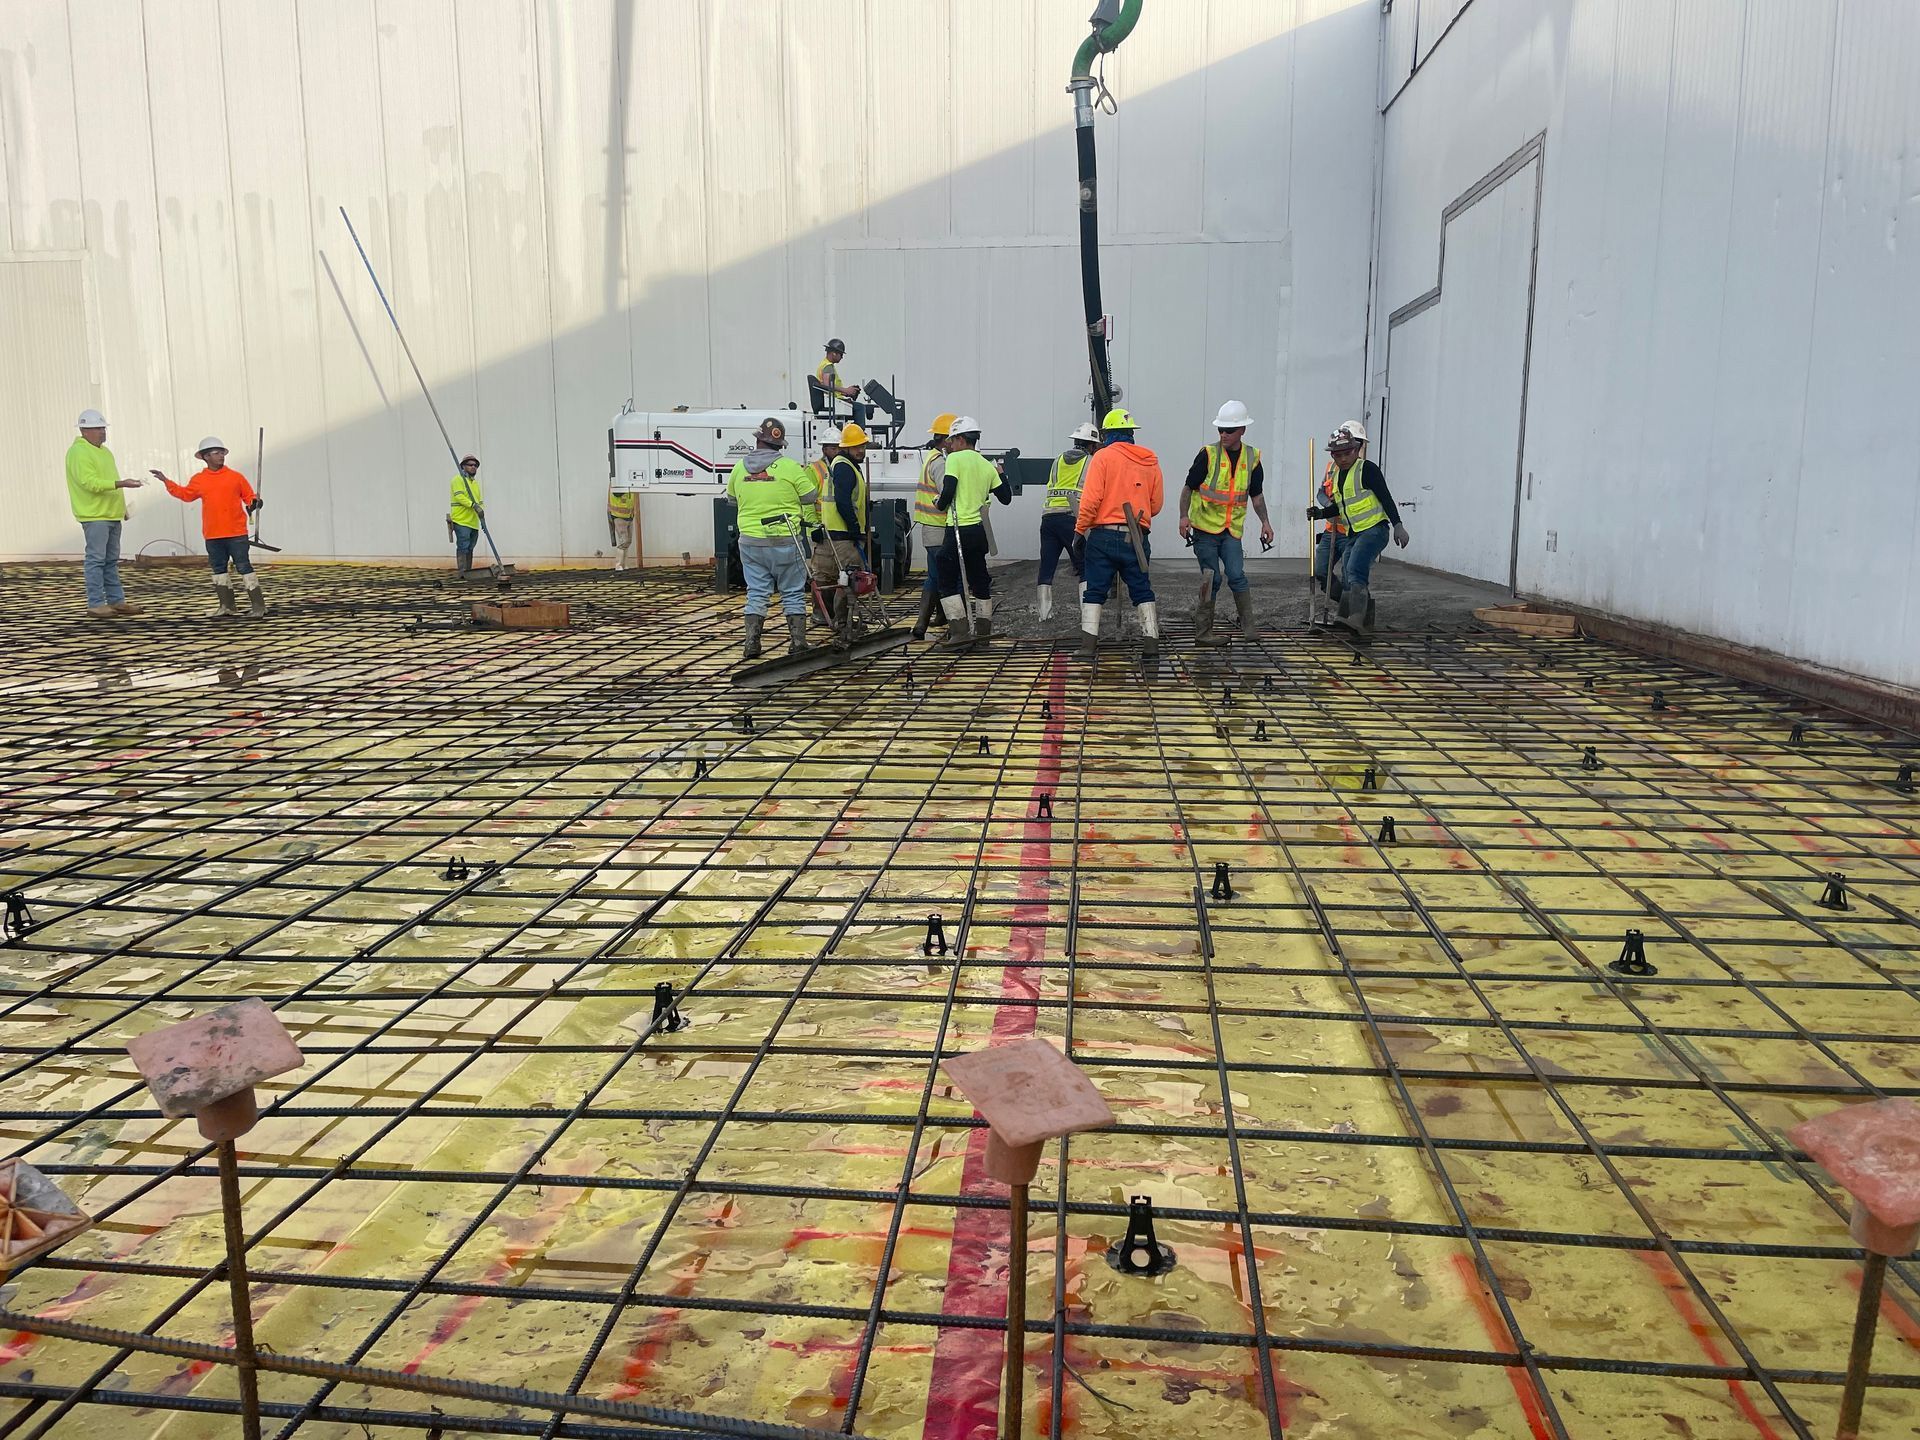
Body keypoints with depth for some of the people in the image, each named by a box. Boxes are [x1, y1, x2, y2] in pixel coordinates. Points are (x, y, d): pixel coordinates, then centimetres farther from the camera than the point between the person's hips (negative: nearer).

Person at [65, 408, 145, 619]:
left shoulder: (104, 450, 18)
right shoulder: (78, 452, -11)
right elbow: (89, 482, -22)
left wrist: (123, 507, 25)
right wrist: (121, 483, -28)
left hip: (112, 515, 9)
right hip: (94, 516, -9)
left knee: (111, 560, 12)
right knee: (96, 559, -8)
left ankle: (116, 601, 17)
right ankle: (95, 605, -6)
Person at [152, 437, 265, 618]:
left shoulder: (236, 477, 1)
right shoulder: (199, 480, 9)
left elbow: (249, 496, 3)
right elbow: (185, 494, 23)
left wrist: (254, 504, -18)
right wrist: (166, 482, 19)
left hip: (236, 533, -4)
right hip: (212, 535, 4)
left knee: (244, 566, -6)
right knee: (219, 568, 9)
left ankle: (258, 605, -4)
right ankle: (227, 606, 17)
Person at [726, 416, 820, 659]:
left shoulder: (739, 468, 5)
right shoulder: (790, 467, -8)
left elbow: (731, 499, 21)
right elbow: (811, 500, -2)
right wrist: (815, 524, 14)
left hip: (750, 541, 3)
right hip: (784, 541, -3)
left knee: (756, 593, 9)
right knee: (793, 593, 8)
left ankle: (751, 642, 5)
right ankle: (797, 641, 8)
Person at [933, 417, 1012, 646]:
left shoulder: (955, 458, -8)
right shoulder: (987, 465, 10)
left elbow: (948, 491, -19)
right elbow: (1006, 497, 13)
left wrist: (940, 506, 2)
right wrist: (1002, 474, 29)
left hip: (959, 529, -7)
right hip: (979, 529, 7)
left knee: (948, 581, 1)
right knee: (979, 578, 18)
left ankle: (960, 629, -6)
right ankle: (983, 627, 26)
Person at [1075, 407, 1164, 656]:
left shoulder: (1103, 456, -5)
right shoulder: (1150, 460, 9)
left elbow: (1091, 499, -13)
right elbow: (1156, 505, 10)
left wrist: (1080, 528, -3)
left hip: (1104, 535, -3)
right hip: (1137, 538, 3)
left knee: (1095, 591, 4)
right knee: (1142, 590, 11)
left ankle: (1088, 643, 0)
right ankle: (1151, 642, 7)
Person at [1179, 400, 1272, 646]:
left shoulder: (1252, 458, 6)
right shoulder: (1208, 454, -5)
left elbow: (1256, 495, 15)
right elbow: (1189, 487, 0)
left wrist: (1265, 521, 7)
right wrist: (1184, 516, -11)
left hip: (1232, 530, 2)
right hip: (1204, 527, -2)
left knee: (1236, 576, -10)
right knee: (1211, 580, -1)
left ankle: (1248, 625, 4)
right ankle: (1203, 632, 9)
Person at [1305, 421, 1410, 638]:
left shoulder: (1367, 469, -9)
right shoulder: (1337, 474, 15)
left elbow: (1386, 498, -13)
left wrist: (1398, 526, -19)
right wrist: (1321, 513, 9)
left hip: (1374, 530, -9)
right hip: (1353, 534, 9)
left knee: (1355, 571, -26)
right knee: (1347, 580, 9)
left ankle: (1356, 619, -35)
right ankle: (1363, 626, 17)